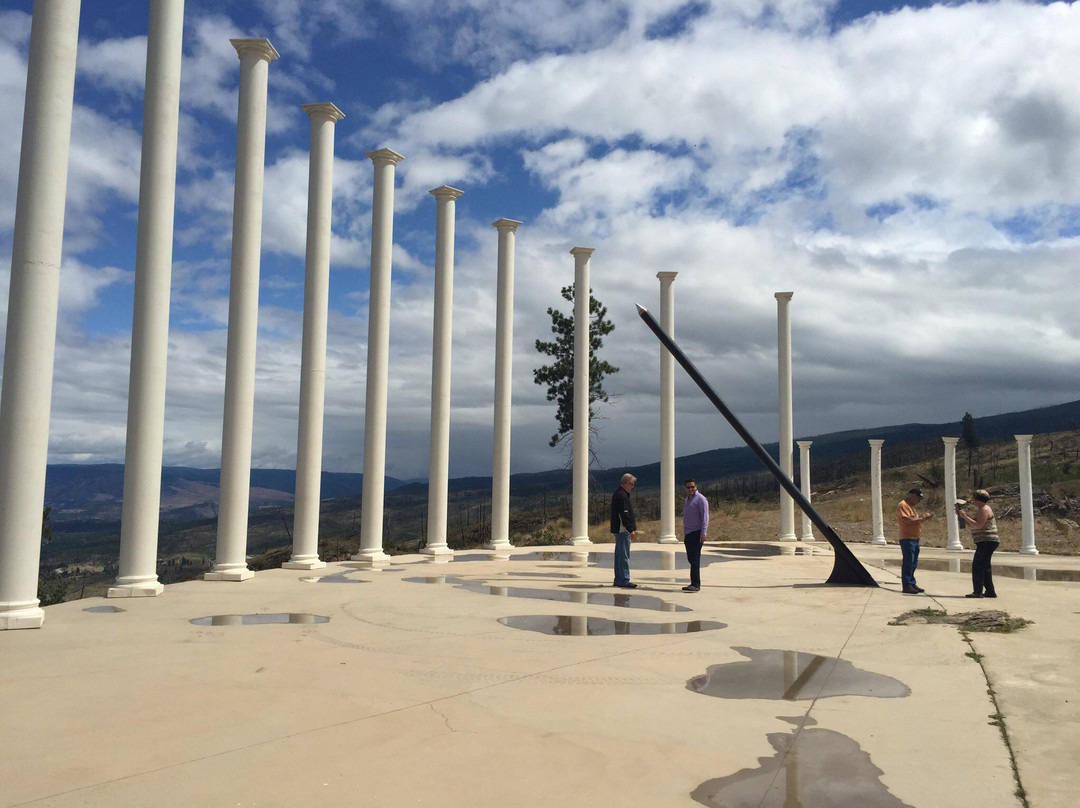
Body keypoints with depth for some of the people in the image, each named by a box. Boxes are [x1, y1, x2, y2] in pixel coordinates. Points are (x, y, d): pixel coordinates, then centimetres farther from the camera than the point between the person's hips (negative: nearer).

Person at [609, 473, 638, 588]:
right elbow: (624, 514, -21)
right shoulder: (622, 495, -16)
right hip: (623, 530, -11)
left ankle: (619, 579, 19)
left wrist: (632, 527, 22)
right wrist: (631, 529, -19)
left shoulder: (618, 494, 18)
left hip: (618, 530, 11)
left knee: (619, 555, 14)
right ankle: (624, 580, -6)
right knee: (624, 555, -7)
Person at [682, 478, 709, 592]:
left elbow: (705, 517, -13)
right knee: (691, 559, 9)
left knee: (694, 559, -11)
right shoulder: (687, 499, 19)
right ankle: (694, 584, 13)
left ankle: (696, 585, -10)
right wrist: (684, 534, 21)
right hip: (688, 533, 8)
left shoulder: (700, 499, -8)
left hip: (696, 533, -8)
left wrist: (703, 533, -20)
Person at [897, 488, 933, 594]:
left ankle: (912, 583, 22)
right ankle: (907, 586, -4)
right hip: (907, 539, -10)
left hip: (915, 538, 10)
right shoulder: (903, 505, -13)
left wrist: (924, 517, 5)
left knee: (913, 563, 14)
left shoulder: (911, 506, 18)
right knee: (908, 563, -7)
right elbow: (907, 520, -23)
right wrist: (921, 517, -16)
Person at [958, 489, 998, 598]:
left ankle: (977, 592, -13)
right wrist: (962, 516, 10)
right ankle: (990, 591, 20)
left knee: (977, 565, -12)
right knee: (984, 567, 15)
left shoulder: (984, 510, -13)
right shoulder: (981, 509, 20)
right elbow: (972, 525, 19)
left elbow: (978, 525, -24)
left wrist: (965, 516, -20)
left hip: (986, 542, -11)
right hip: (985, 542, 11)